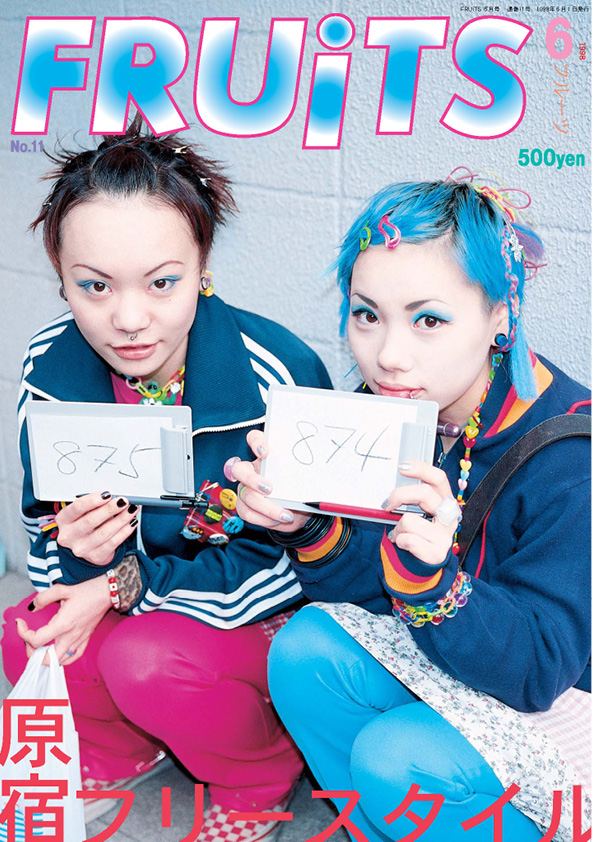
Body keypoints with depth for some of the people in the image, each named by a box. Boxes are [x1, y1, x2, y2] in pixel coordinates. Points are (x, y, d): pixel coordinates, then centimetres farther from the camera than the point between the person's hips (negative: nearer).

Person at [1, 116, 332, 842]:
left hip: (274, 617, -4)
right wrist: (75, 547, -26)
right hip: (122, 588, 5)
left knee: (150, 659, -31)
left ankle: (262, 777, 3)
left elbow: (291, 562, -21)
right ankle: (120, 751, 14)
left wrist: (127, 586, -24)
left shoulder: (278, 379, -28)